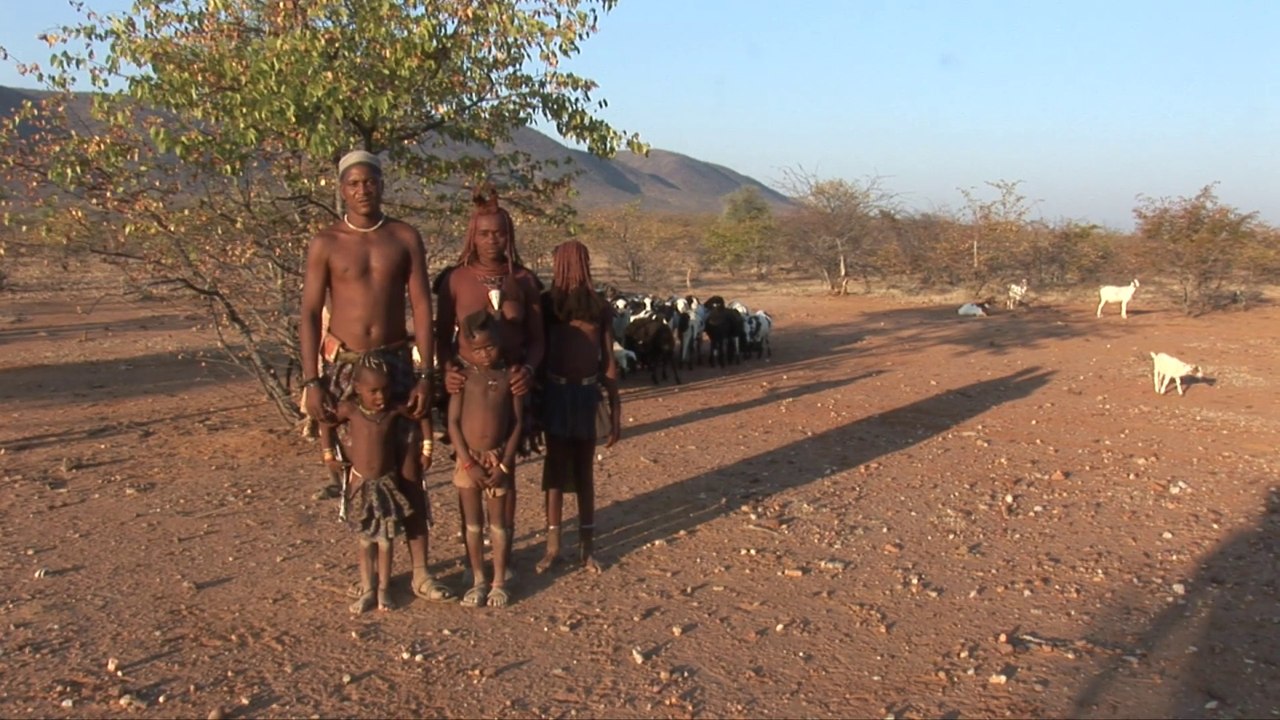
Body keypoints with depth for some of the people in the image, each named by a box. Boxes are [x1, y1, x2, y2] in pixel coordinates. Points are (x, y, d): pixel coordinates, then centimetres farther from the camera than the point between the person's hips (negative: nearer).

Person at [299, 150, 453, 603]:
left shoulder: (405, 238, 3)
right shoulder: (326, 243, 0)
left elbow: (422, 309, 1)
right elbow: (309, 315, -1)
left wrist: (425, 375, -6)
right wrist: (311, 382, -9)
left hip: (396, 361, 1)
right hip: (344, 363, -1)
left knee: (408, 468, 1)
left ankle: (420, 572, 8)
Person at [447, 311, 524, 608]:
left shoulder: (510, 377, -2)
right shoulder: (464, 376, -3)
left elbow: (517, 423, -2)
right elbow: (453, 422, -4)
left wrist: (505, 465, -8)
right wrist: (468, 462, -10)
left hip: (498, 459, 0)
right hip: (468, 459, 0)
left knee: (498, 522, 7)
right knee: (472, 523, 10)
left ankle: (499, 582, 18)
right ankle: (478, 580, 22)